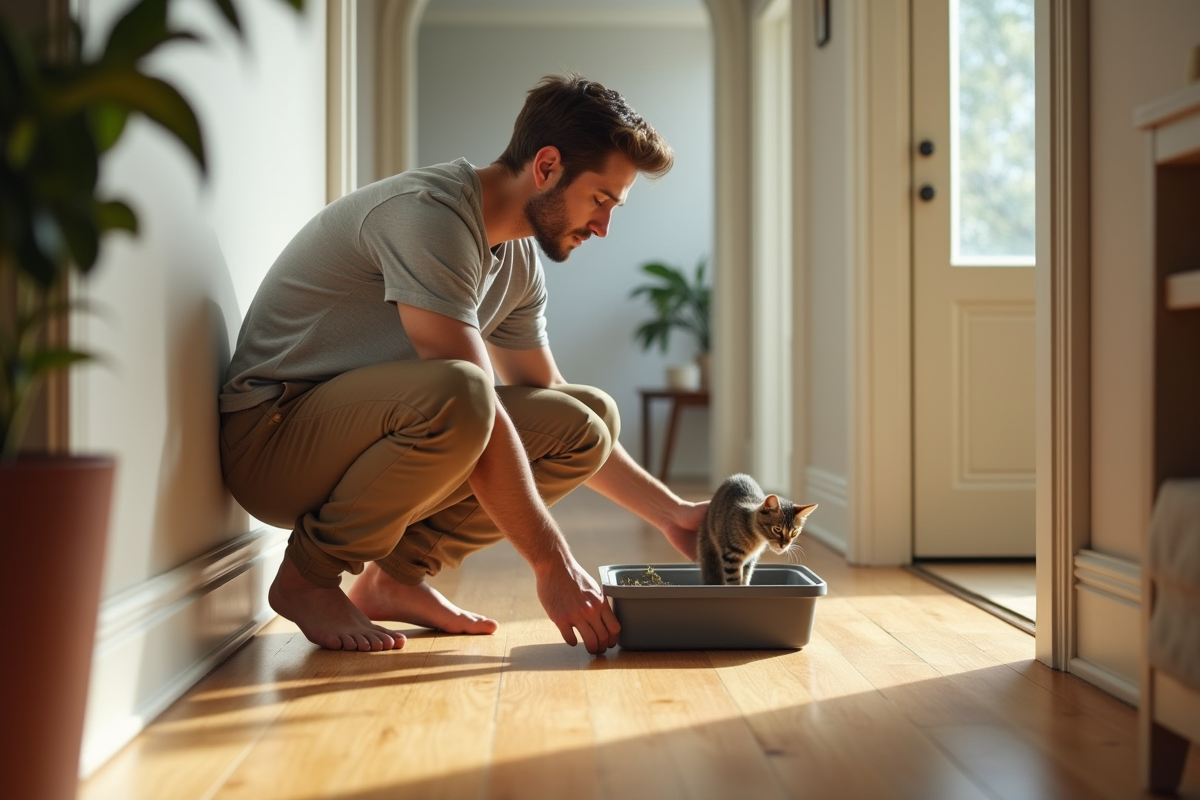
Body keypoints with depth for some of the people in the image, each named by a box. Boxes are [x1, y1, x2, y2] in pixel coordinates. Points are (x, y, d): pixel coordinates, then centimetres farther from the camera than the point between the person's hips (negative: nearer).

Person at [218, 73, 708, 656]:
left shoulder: (518, 261, 7)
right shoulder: (429, 213, -22)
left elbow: (549, 401, 17)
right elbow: (473, 402, -28)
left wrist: (671, 513, 10)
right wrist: (553, 565, -26)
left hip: (372, 426, 9)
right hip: (274, 436, -8)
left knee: (590, 421, -3)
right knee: (455, 394, -38)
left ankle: (398, 573, 2)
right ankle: (307, 575, -14)